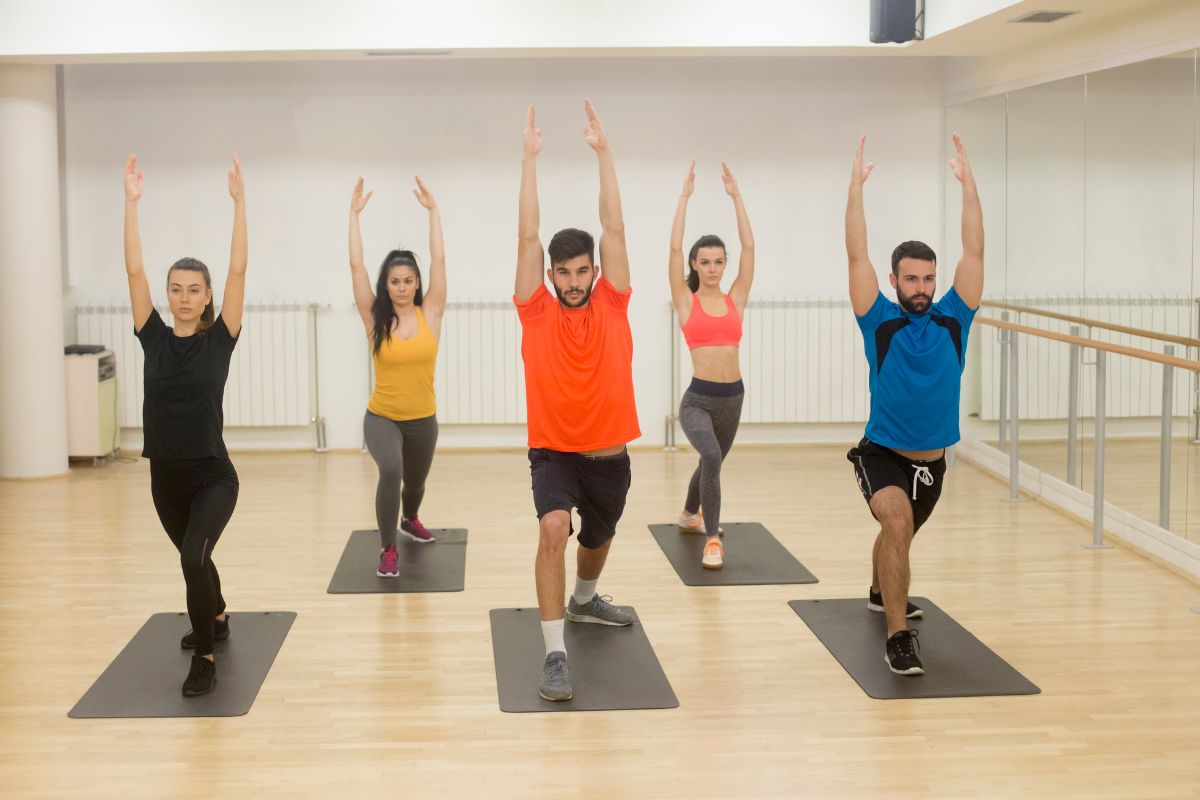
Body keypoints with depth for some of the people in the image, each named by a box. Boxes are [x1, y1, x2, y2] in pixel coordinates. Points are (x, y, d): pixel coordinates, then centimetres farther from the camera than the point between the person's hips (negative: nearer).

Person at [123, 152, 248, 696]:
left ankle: (205, 657, -8)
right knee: (194, 558, 24)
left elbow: (238, 270, -12)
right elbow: (134, 270, -6)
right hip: (165, 478, 4)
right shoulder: (154, 338, 0)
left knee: (194, 558, -24)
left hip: (213, 477, -4)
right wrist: (131, 203, -10)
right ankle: (217, 619, 52)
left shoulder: (219, 339, -6)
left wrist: (239, 203, -15)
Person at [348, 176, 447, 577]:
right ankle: (388, 549, -15)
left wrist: (433, 210, -11)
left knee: (415, 483, 23)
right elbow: (355, 265, -12)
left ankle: (410, 520, 59)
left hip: (423, 420, 2)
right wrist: (354, 214, -13)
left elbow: (439, 260, -11)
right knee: (390, 470, -31)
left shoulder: (430, 315, -7)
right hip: (382, 418, -2)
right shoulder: (375, 319, -9)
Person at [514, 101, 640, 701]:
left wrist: (603, 150, -11)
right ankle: (554, 653, -22)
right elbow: (527, 236, -14)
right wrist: (530, 157, -16)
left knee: (597, 539, 24)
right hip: (553, 451, -3)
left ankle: (584, 600, 57)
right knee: (553, 530, -28)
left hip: (608, 455, 3)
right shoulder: (536, 312, -8)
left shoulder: (612, 306, -5)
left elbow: (614, 227, -9)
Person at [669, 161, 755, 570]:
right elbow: (674, 248, -11)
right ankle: (712, 540, -22)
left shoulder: (735, 300, 4)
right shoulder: (686, 301, -3)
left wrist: (736, 197, -2)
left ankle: (689, 514, 53)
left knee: (710, 463, 24)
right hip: (698, 399, -4)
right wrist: (685, 196, -11)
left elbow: (749, 247, -1)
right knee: (711, 457, -30)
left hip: (732, 397, 4)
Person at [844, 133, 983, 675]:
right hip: (882, 454, -4)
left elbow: (974, 251, -8)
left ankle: (881, 593, 59)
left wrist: (967, 182, -12)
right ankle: (897, 638, -28)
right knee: (897, 524, -32)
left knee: (899, 534, 27)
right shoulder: (880, 322, -11)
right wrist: (857, 185, -21)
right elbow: (856, 256, -17)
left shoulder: (952, 320, -4)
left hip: (933, 461, 5)